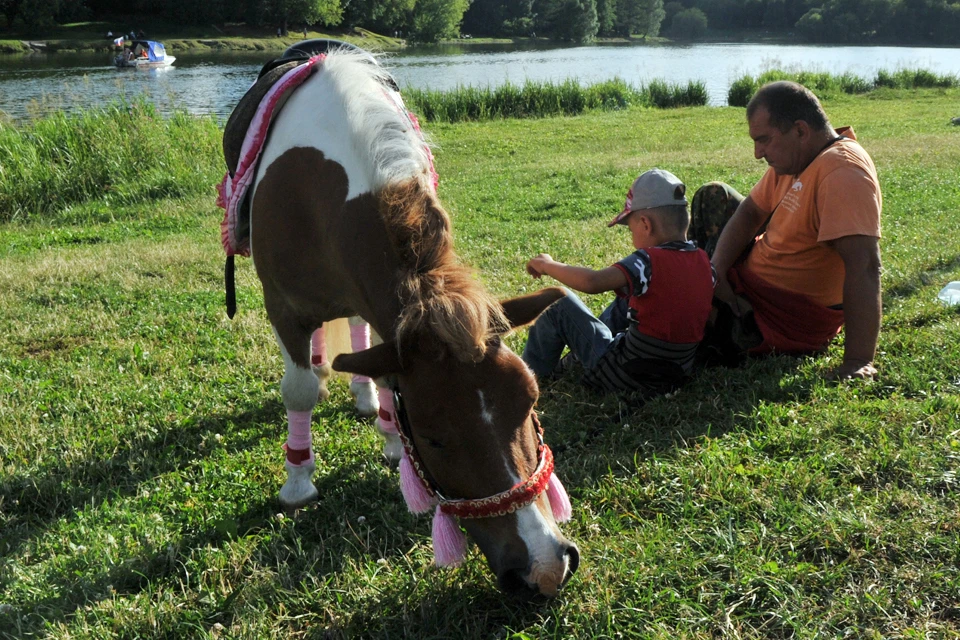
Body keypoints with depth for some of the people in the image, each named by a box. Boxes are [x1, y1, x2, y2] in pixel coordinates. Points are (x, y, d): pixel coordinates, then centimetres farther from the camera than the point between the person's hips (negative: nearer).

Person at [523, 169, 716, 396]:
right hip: (675, 376, 8)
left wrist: (548, 265, -19)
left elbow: (591, 282, -36)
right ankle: (575, 360, 36)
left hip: (622, 377, -7)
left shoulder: (649, 261, -23)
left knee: (557, 302, 5)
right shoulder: (704, 262, -1)